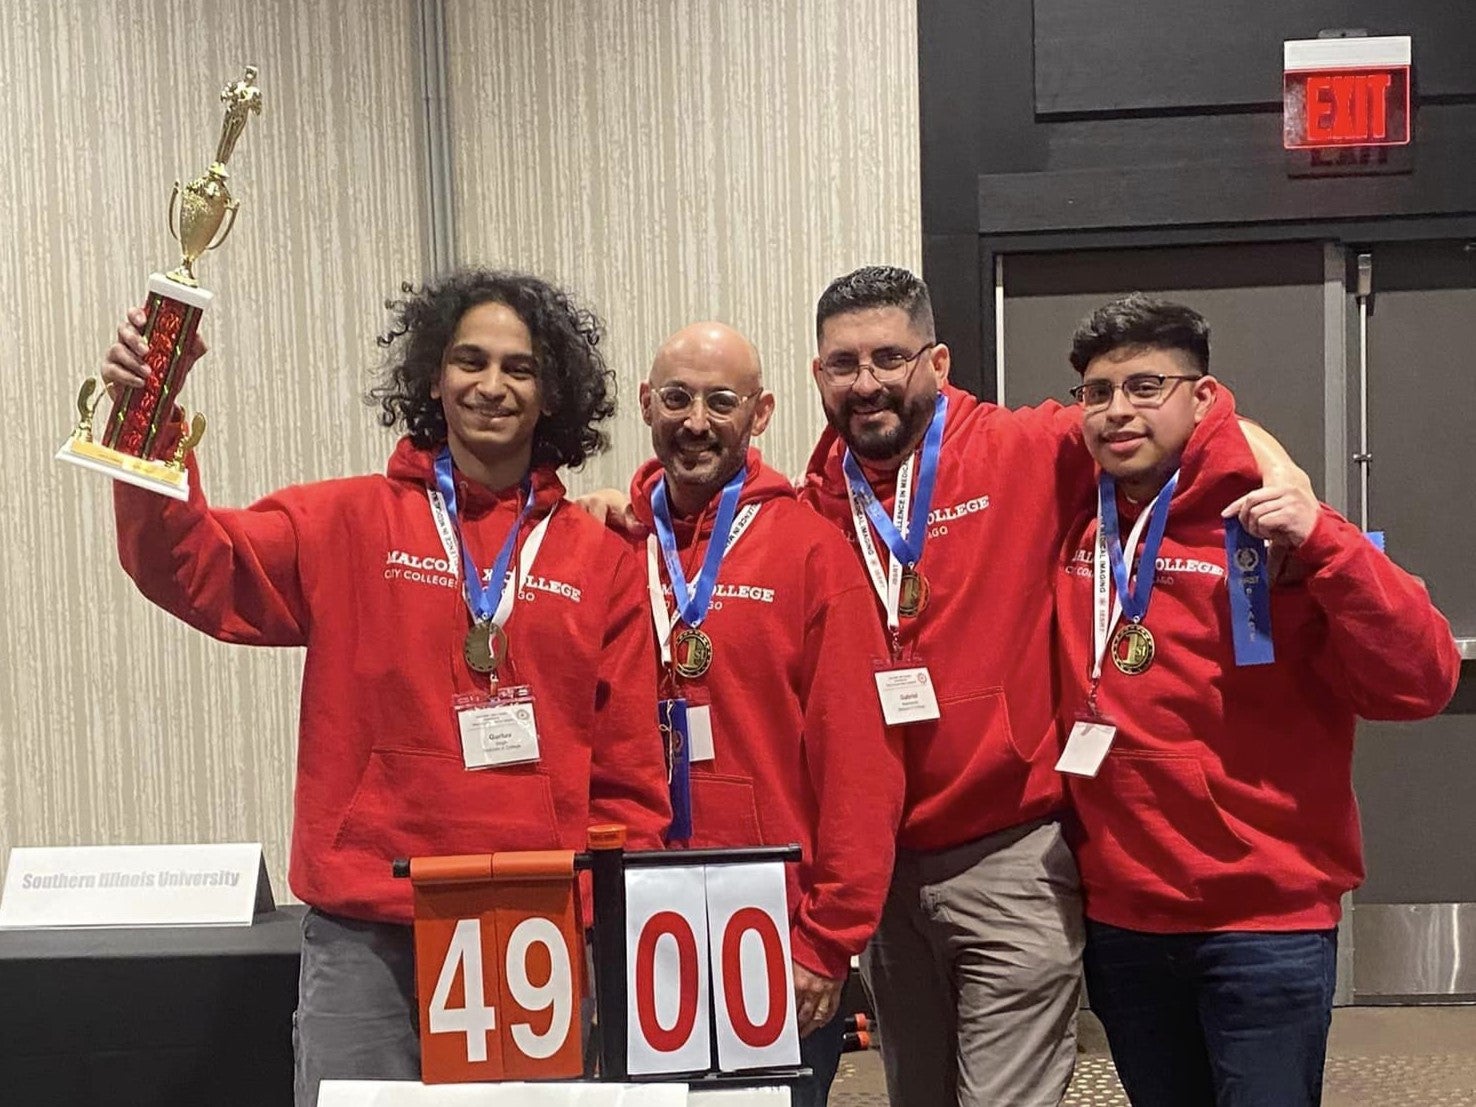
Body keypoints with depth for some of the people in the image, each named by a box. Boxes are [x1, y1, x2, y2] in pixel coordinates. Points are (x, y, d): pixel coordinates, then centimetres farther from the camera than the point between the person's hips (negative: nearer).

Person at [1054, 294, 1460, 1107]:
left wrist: (1324, 545, -26)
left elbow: (1419, 683, -15)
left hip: (1265, 922, -5)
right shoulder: (1074, 526, 3)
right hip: (1118, 916, 5)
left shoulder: (1269, 526, -10)